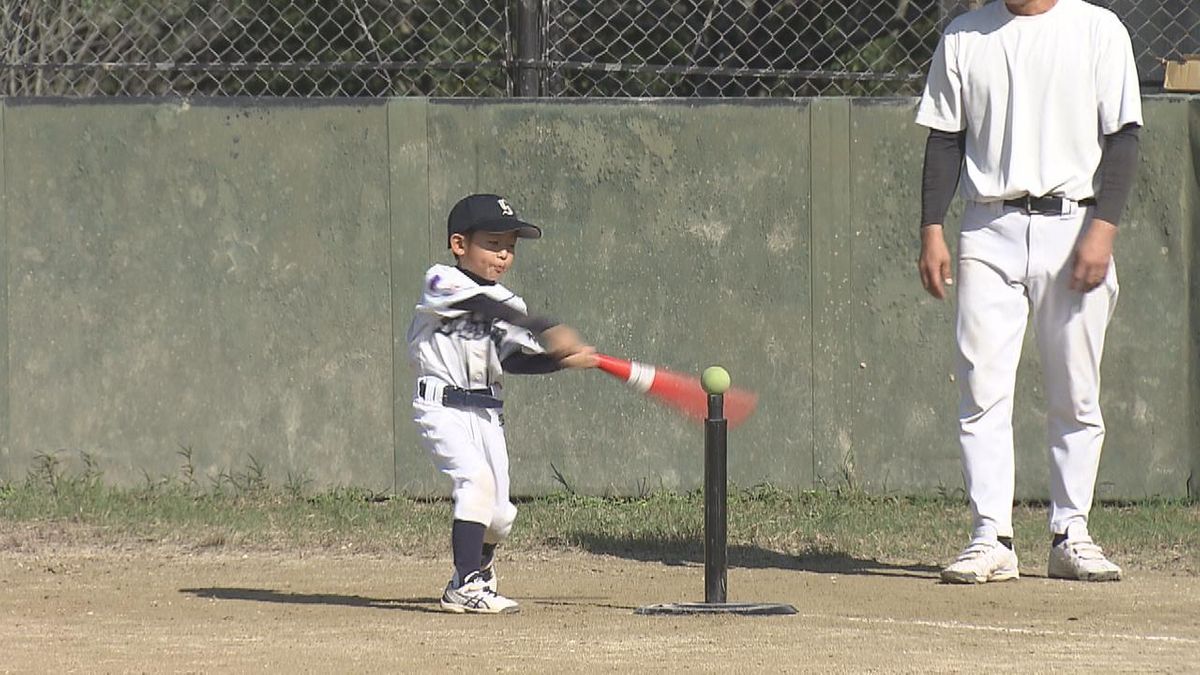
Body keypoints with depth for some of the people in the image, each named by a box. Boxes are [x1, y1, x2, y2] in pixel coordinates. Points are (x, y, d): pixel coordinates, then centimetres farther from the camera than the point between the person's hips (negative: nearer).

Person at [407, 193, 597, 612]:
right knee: (476, 479, -26)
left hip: (487, 414, 6)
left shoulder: (505, 303, 15)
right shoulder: (442, 282, -6)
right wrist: (547, 331, -33)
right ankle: (466, 586, -25)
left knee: (499, 514, 5)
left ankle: (480, 572, 36)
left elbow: (512, 359, 3)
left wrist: (564, 359, -14)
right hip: (444, 405, -6)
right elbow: (488, 306, -22)